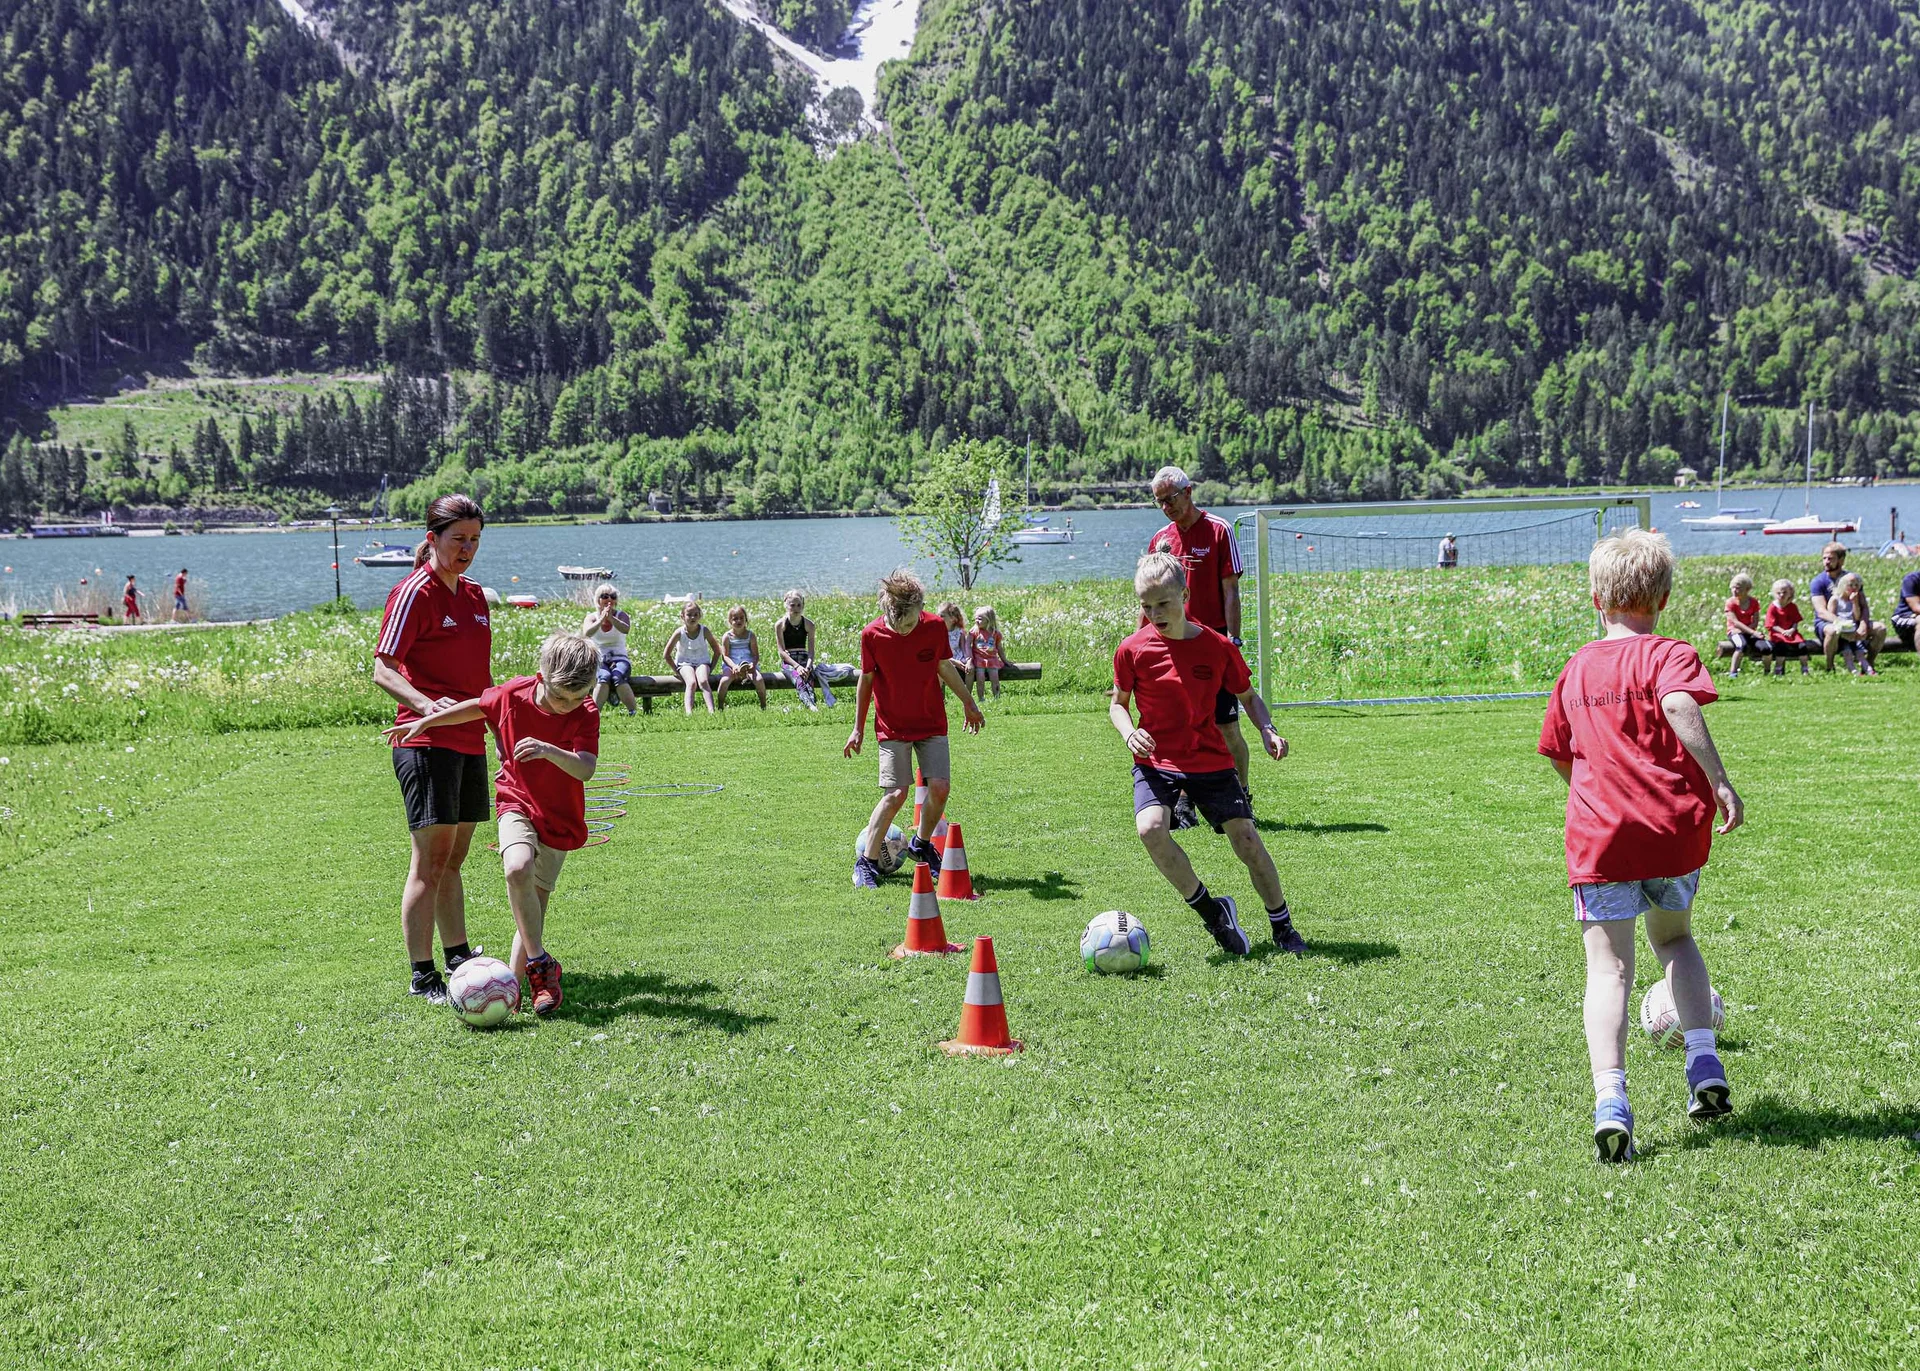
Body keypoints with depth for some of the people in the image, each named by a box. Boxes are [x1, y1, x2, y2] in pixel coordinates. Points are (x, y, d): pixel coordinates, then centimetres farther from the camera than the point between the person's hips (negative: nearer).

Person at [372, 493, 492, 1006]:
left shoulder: (474, 596, 15)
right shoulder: (415, 593, -9)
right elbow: (383, 670, -15)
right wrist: (427, 704, -30)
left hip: (469, 742, 8)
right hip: (427, 744, -8)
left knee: (453, 858, 16)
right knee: (430, 859, -7)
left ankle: (459, 958, 25)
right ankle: (422, 976, -3)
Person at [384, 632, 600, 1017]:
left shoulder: (586, 714, -17)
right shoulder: (512, 695, -12)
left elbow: (585, 769, -32)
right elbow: (477, 707, 10)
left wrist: (548, 750, -50)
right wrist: (425, 723, 14)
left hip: (560, 820, 0)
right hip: (517, 803, 0)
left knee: (533, 909, 2)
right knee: (518, 869, -30)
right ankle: (542, 964, -20)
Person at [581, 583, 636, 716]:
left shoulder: (621, 615, 4)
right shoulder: (592, 617, 5)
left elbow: (626, 629, -20)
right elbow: (586, 633, -19)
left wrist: (611, 618, -37)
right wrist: (601, 619, -34)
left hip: (619, 659, 0)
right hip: (599, 661, 0)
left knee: (618, 677, -34)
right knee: (604, 677, -35)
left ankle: (633, 713, -35)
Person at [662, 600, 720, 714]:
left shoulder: (704, 631, -6)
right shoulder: (679, 633, -9)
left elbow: (717, 651, 5)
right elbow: (666, 654, -2)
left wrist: (711, 667, -3)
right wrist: (676, 671, -5)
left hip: (702, 662, 1)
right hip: (685, 663, -1)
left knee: (703, 681, -32)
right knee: (691, 683, -32)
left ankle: (711, 711, -44)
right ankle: (689, 712, -45)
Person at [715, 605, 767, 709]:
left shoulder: (751, 635, 6)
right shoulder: (727, 637, 2)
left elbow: (756, 655, 3)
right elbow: (725, 655, -3)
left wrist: (753, 665, -20)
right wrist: (734, 666, -23)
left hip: (748, 665, 1)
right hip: (731, 665, -1)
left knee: (759, 679, -29)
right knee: (724, 680, -33)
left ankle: (763, 705, -10)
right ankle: (720, 706, -16)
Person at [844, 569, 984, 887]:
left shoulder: (935, 627, -9)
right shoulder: (872, 635, -13)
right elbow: (866, 679, 1)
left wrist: (969, 703, 20)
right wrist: (858, 729, 5)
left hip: (932, 724, 2)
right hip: (892, 727, -2)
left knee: (940, 787, -8)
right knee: (896, 793, -13)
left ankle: (922, 845, 19)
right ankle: (867, 862, 0)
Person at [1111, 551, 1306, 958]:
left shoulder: (1217, 646, -5)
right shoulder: (1132, 650, -6)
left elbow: (1248, 696, 9)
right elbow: (1118, 703, 8)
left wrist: (1267, 730, -9)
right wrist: (1129, 732, -13)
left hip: (1211, 761, 1)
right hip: (1156, 761, -1)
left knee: (1247, 840, -4)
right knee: (1150, 828, -28)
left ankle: (1283, 928, 18)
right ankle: (1213, 911, -9)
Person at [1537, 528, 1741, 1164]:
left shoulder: (1575, 669, 11)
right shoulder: (1669, 655, -1)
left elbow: (1558, 755, 20)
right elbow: (1680, 707, -24)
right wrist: (1718, 780, -25)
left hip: (1598, 836, 1)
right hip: (1674, 827, -1)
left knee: (1609, 969, 0)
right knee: (1673, 935, 26)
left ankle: (1610, 1100, -17)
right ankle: (1703, 1059, 14)